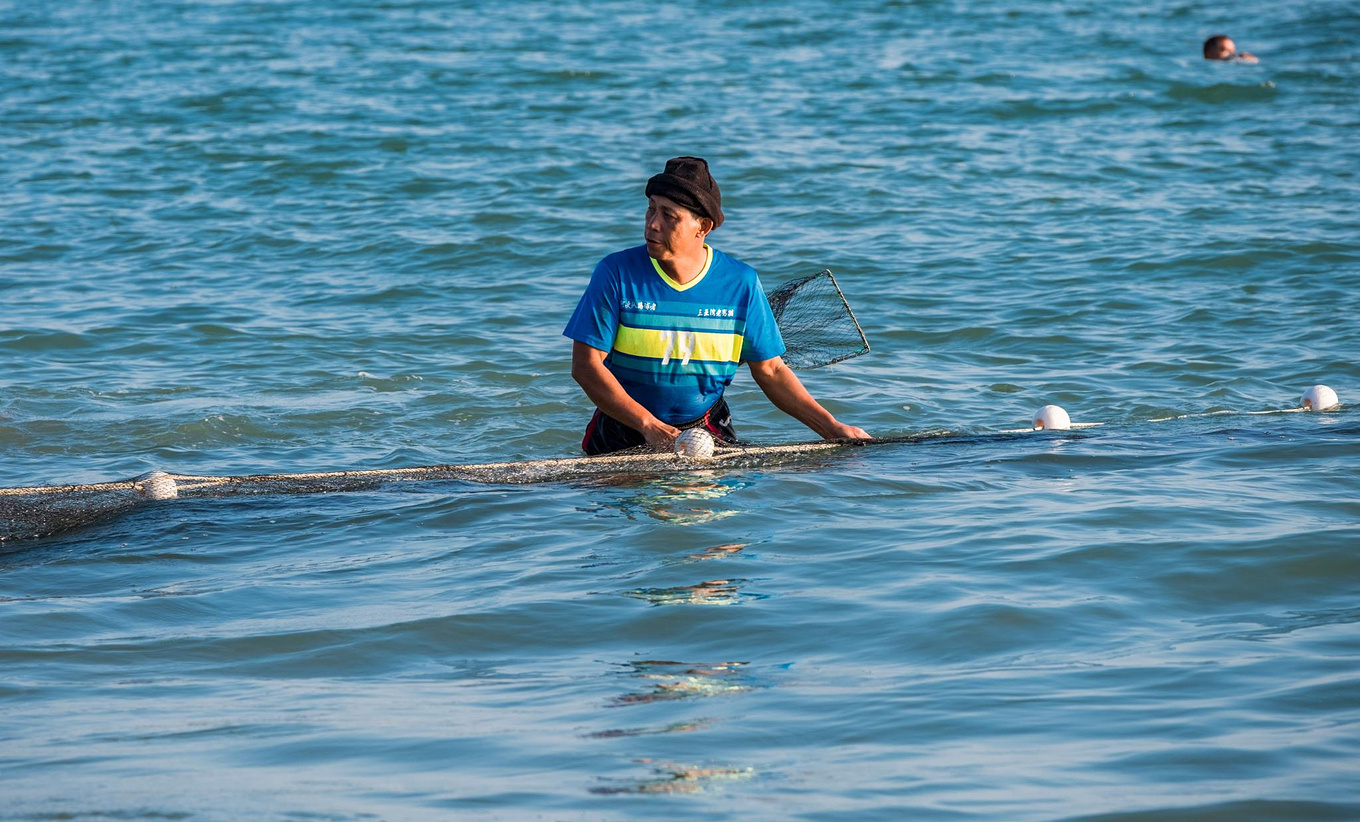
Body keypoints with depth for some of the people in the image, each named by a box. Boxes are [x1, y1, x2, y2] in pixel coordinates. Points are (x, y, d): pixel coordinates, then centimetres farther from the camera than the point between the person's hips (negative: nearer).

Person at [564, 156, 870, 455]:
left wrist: (832, 428, -2)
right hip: (623, 435, 0)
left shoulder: (741, 283, -3)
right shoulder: (616, 273, -8)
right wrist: (649, 426, -20)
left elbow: (770, 371, 6)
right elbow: (586, 365, -11)